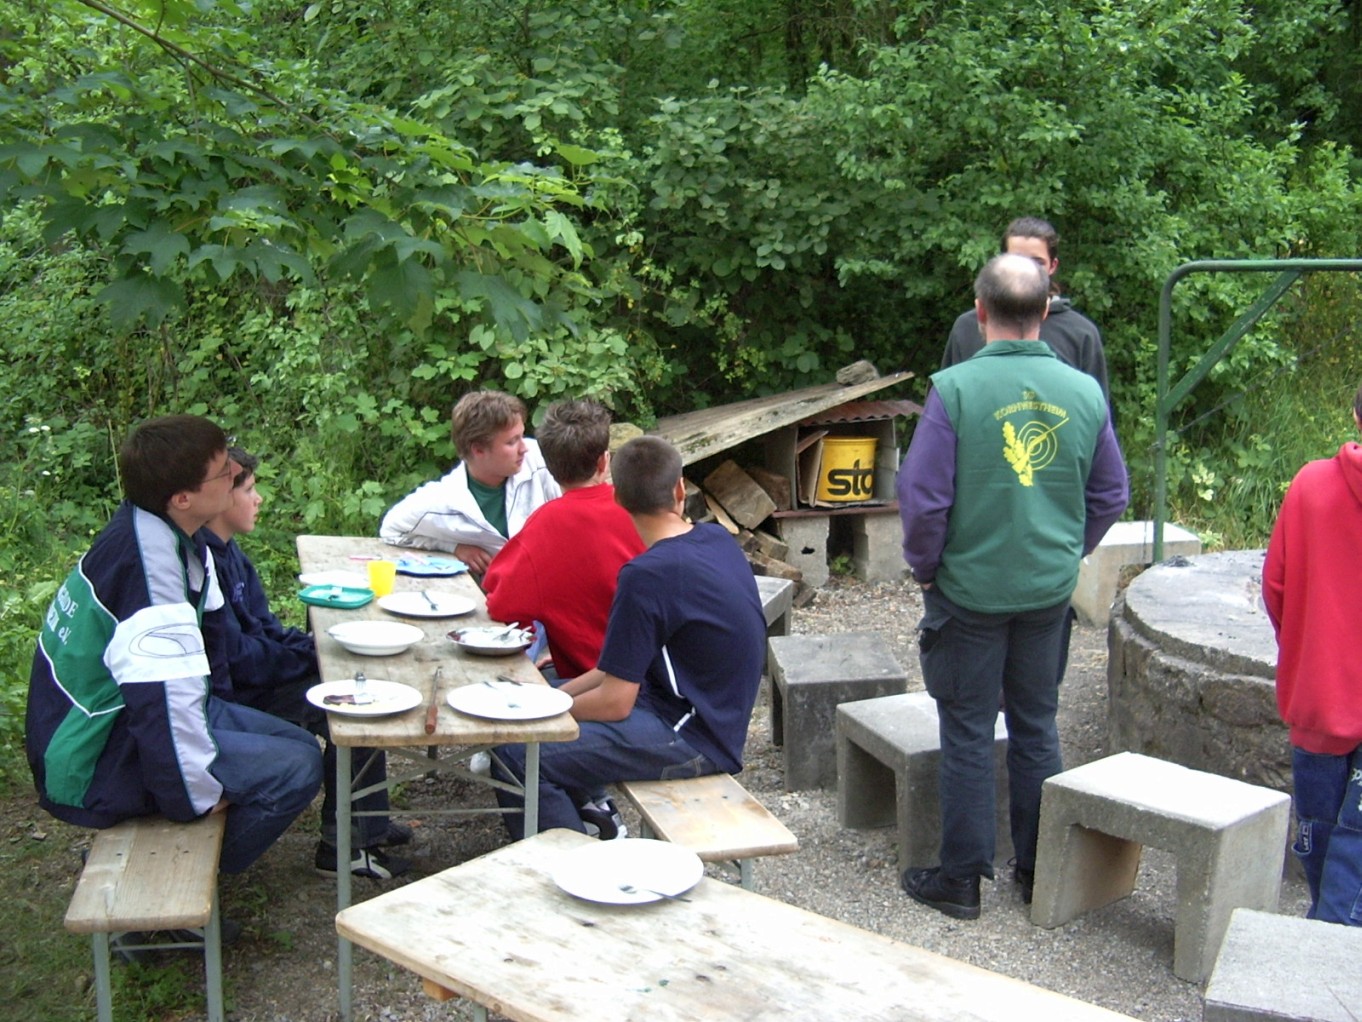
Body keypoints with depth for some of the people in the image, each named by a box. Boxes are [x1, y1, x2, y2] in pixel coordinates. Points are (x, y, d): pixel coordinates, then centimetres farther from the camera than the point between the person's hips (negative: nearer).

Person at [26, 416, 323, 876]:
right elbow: (162, 703, -32)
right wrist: (201, 795, -19)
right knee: (297, 770, -16)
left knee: (300, 746, 10)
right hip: (98, 767, -10)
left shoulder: (167, 531, 0)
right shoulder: (147, 562, -30)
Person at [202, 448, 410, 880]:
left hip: (255, 677, 10)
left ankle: (370, 825, 14)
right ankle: (341, 846, -3)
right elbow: (236, 658, -24)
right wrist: (309, 654, -14)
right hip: (235, 697, -10)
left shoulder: (227, 552, 8)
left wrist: (310, 645, -2)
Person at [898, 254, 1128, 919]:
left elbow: (923, 496, -15)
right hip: (1050, 590, 4)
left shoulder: (955, 388, -16)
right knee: (1036, 727, 16)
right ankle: (1039, 871, 27)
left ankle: (961, 879, 16)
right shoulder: (1084, 392, -3)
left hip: (969, 588, -4)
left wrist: (924, 567, 0)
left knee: (967, 734, 7)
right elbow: (1111, 495, 6)